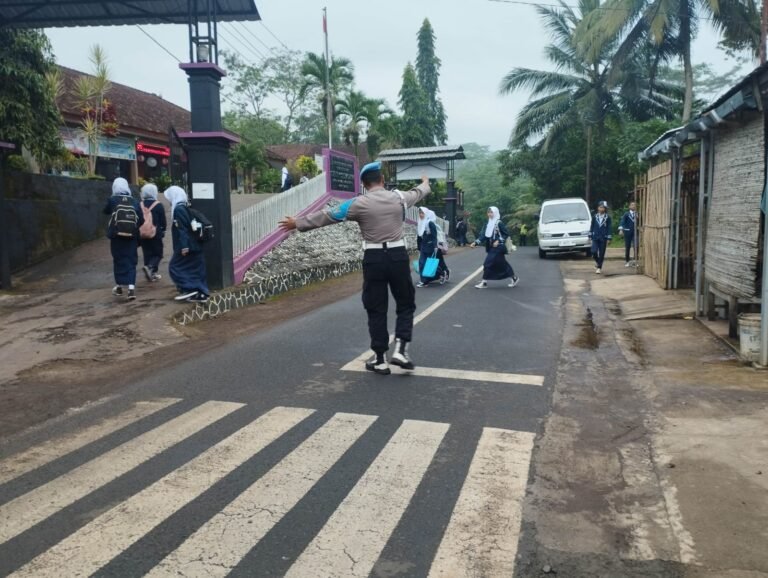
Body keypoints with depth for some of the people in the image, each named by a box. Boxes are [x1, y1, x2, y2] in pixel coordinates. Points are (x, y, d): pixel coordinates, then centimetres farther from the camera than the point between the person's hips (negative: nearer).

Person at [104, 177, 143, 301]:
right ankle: (131, 286, -12)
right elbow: (141, 220, 1)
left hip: (117, 236, 0)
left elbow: (106, 211, 17)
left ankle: (119, 286, 21)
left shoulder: (112, 200, -3)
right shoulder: (134, 201, 0)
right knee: (131, 261, 3)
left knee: (118, 260, 12)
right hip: (131, 236, 1)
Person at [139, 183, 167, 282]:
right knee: (158, 253, 6)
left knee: (147, 253, 13)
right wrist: (163, 229, 12)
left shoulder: (140, 205, 3)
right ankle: (150, 267, -19)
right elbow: (163, 221, -7)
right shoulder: (158, 205, -9)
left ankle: (152, 274, 13)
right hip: (156, 233, -4)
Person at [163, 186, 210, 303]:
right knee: (195, 268, 9)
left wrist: (184, 246, -22)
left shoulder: (178, 209, -13)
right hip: (194, 245, 9)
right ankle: (201, 293, 9)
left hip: (186, 246, -9)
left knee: (175, 266, 1)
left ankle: (189, 289, -6)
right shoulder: (185, 207, 15)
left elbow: (182, 229, -20)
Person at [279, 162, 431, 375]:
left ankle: (380, 360, 11)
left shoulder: (359, 203, -3)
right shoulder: (399, 197, 5)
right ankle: (400, 350, -1)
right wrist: (425, 184, 52)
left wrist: (297, 223, 12)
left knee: (376, 310, 7)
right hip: (398, 256, 2)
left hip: (374, 259, -1)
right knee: (406, 304, 15)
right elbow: (417, 193, 28)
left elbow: (327, 216, 2)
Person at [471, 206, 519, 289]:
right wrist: (476, 242, -5)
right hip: (491, 248, 8)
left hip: (497, 248, -8)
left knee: (488, 263, -10)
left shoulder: (499, 223, -10)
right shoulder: (488, 224, 11)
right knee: (501, 264, 12)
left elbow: (506, 234, -9)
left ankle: (484, 282, -5)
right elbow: (483, 235, 6)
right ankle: (514, 278, 23)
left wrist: (499, 241, -18)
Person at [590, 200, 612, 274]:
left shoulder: (608, 217, -2)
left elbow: (609, 228, -1)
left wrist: (608, 239, -5)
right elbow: (592, 227, 8)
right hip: (595, 238, 1)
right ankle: (597, 262, 18)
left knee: (601, 253, 2)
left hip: (603, 238, -1)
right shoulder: (595, 216, 3)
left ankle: (599, 268, 13)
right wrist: (590, 236, 6)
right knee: (594, 251, -12)